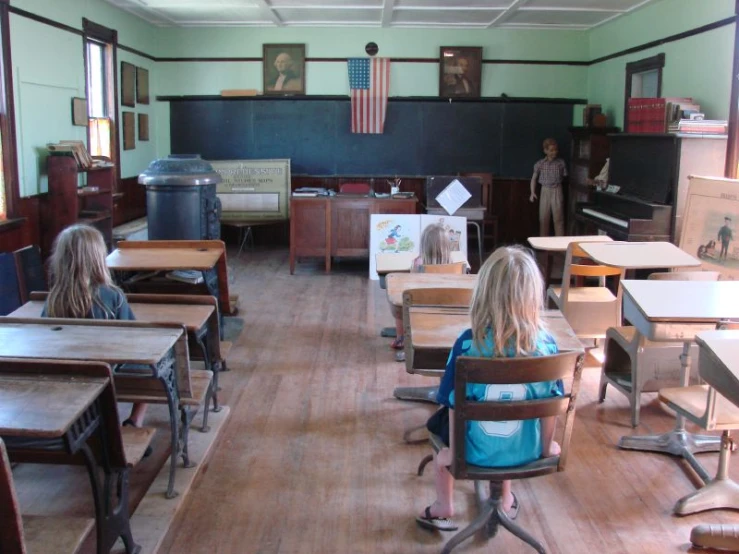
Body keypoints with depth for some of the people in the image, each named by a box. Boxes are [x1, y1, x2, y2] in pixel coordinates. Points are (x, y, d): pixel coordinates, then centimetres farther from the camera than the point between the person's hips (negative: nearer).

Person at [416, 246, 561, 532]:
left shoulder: (469, 343, -22)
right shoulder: (545, 343, -16)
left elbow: (455, 405, -15)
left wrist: (452, 451, 1)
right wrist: (547, 445, 11)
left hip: (478, 450, -2)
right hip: (525, 450, 2)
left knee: (438, 422, 31)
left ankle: (443, 508, 41)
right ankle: (506, 502, 53)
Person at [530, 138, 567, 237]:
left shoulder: (561, 163, -1)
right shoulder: (540, 164, 0)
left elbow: (564, 176, 4)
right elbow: (534, 178, 5)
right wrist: (533, 192, -4)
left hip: (557, 191, -1)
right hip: (545, 191, 1)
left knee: (558, 218, -2)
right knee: (544, 218, 5)